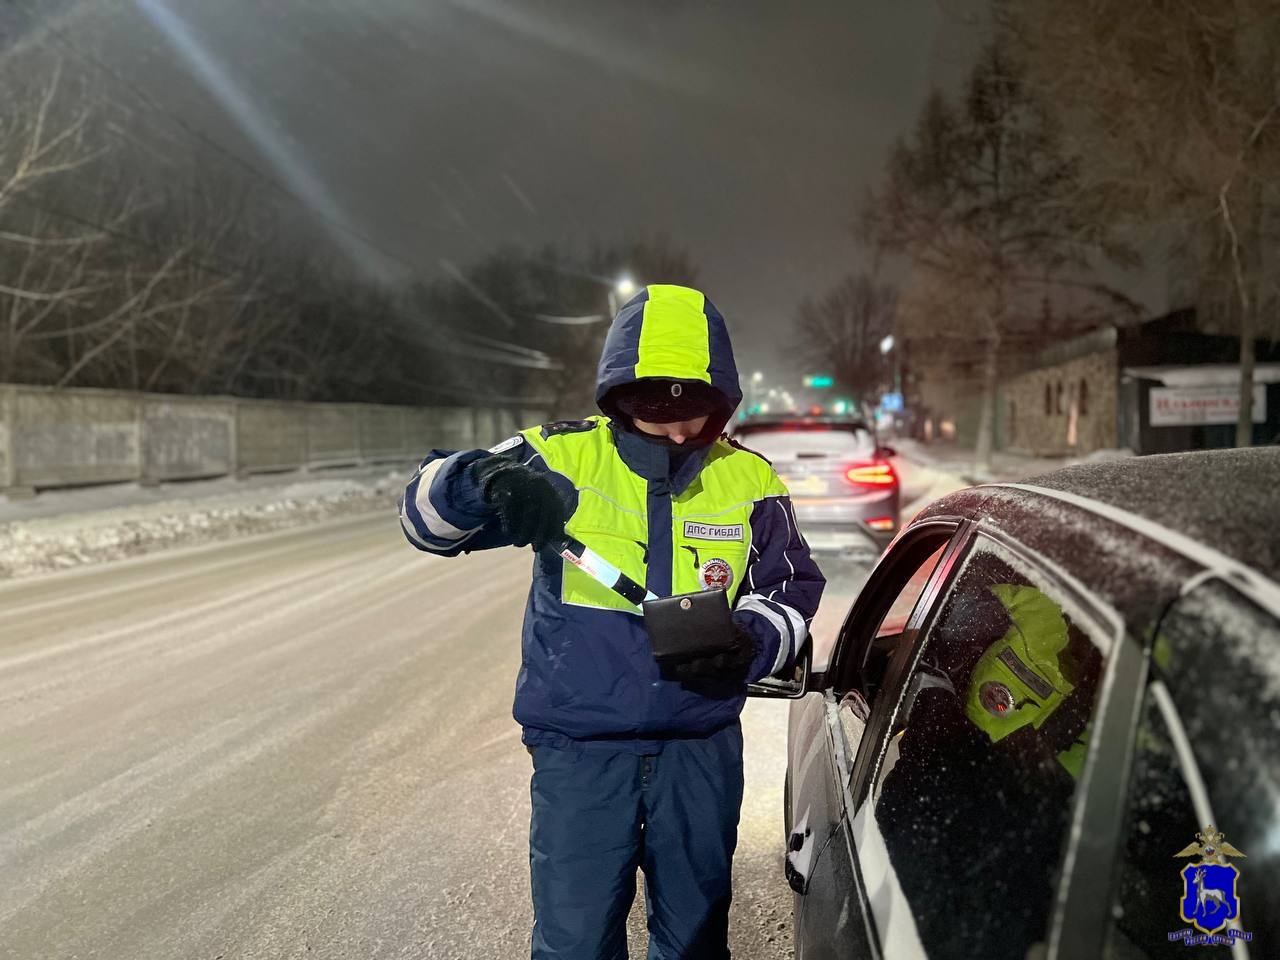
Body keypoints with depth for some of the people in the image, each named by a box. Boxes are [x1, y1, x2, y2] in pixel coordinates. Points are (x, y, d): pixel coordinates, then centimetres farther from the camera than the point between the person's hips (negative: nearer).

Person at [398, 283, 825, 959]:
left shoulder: (749, 482, 0)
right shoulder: (559, 460, -7)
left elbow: (792, 591, 8)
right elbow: (427, 516, -8)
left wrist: (751, 643, -14)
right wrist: (482, 479, -31)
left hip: (702, 748, 3)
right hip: (579, 746, -2)